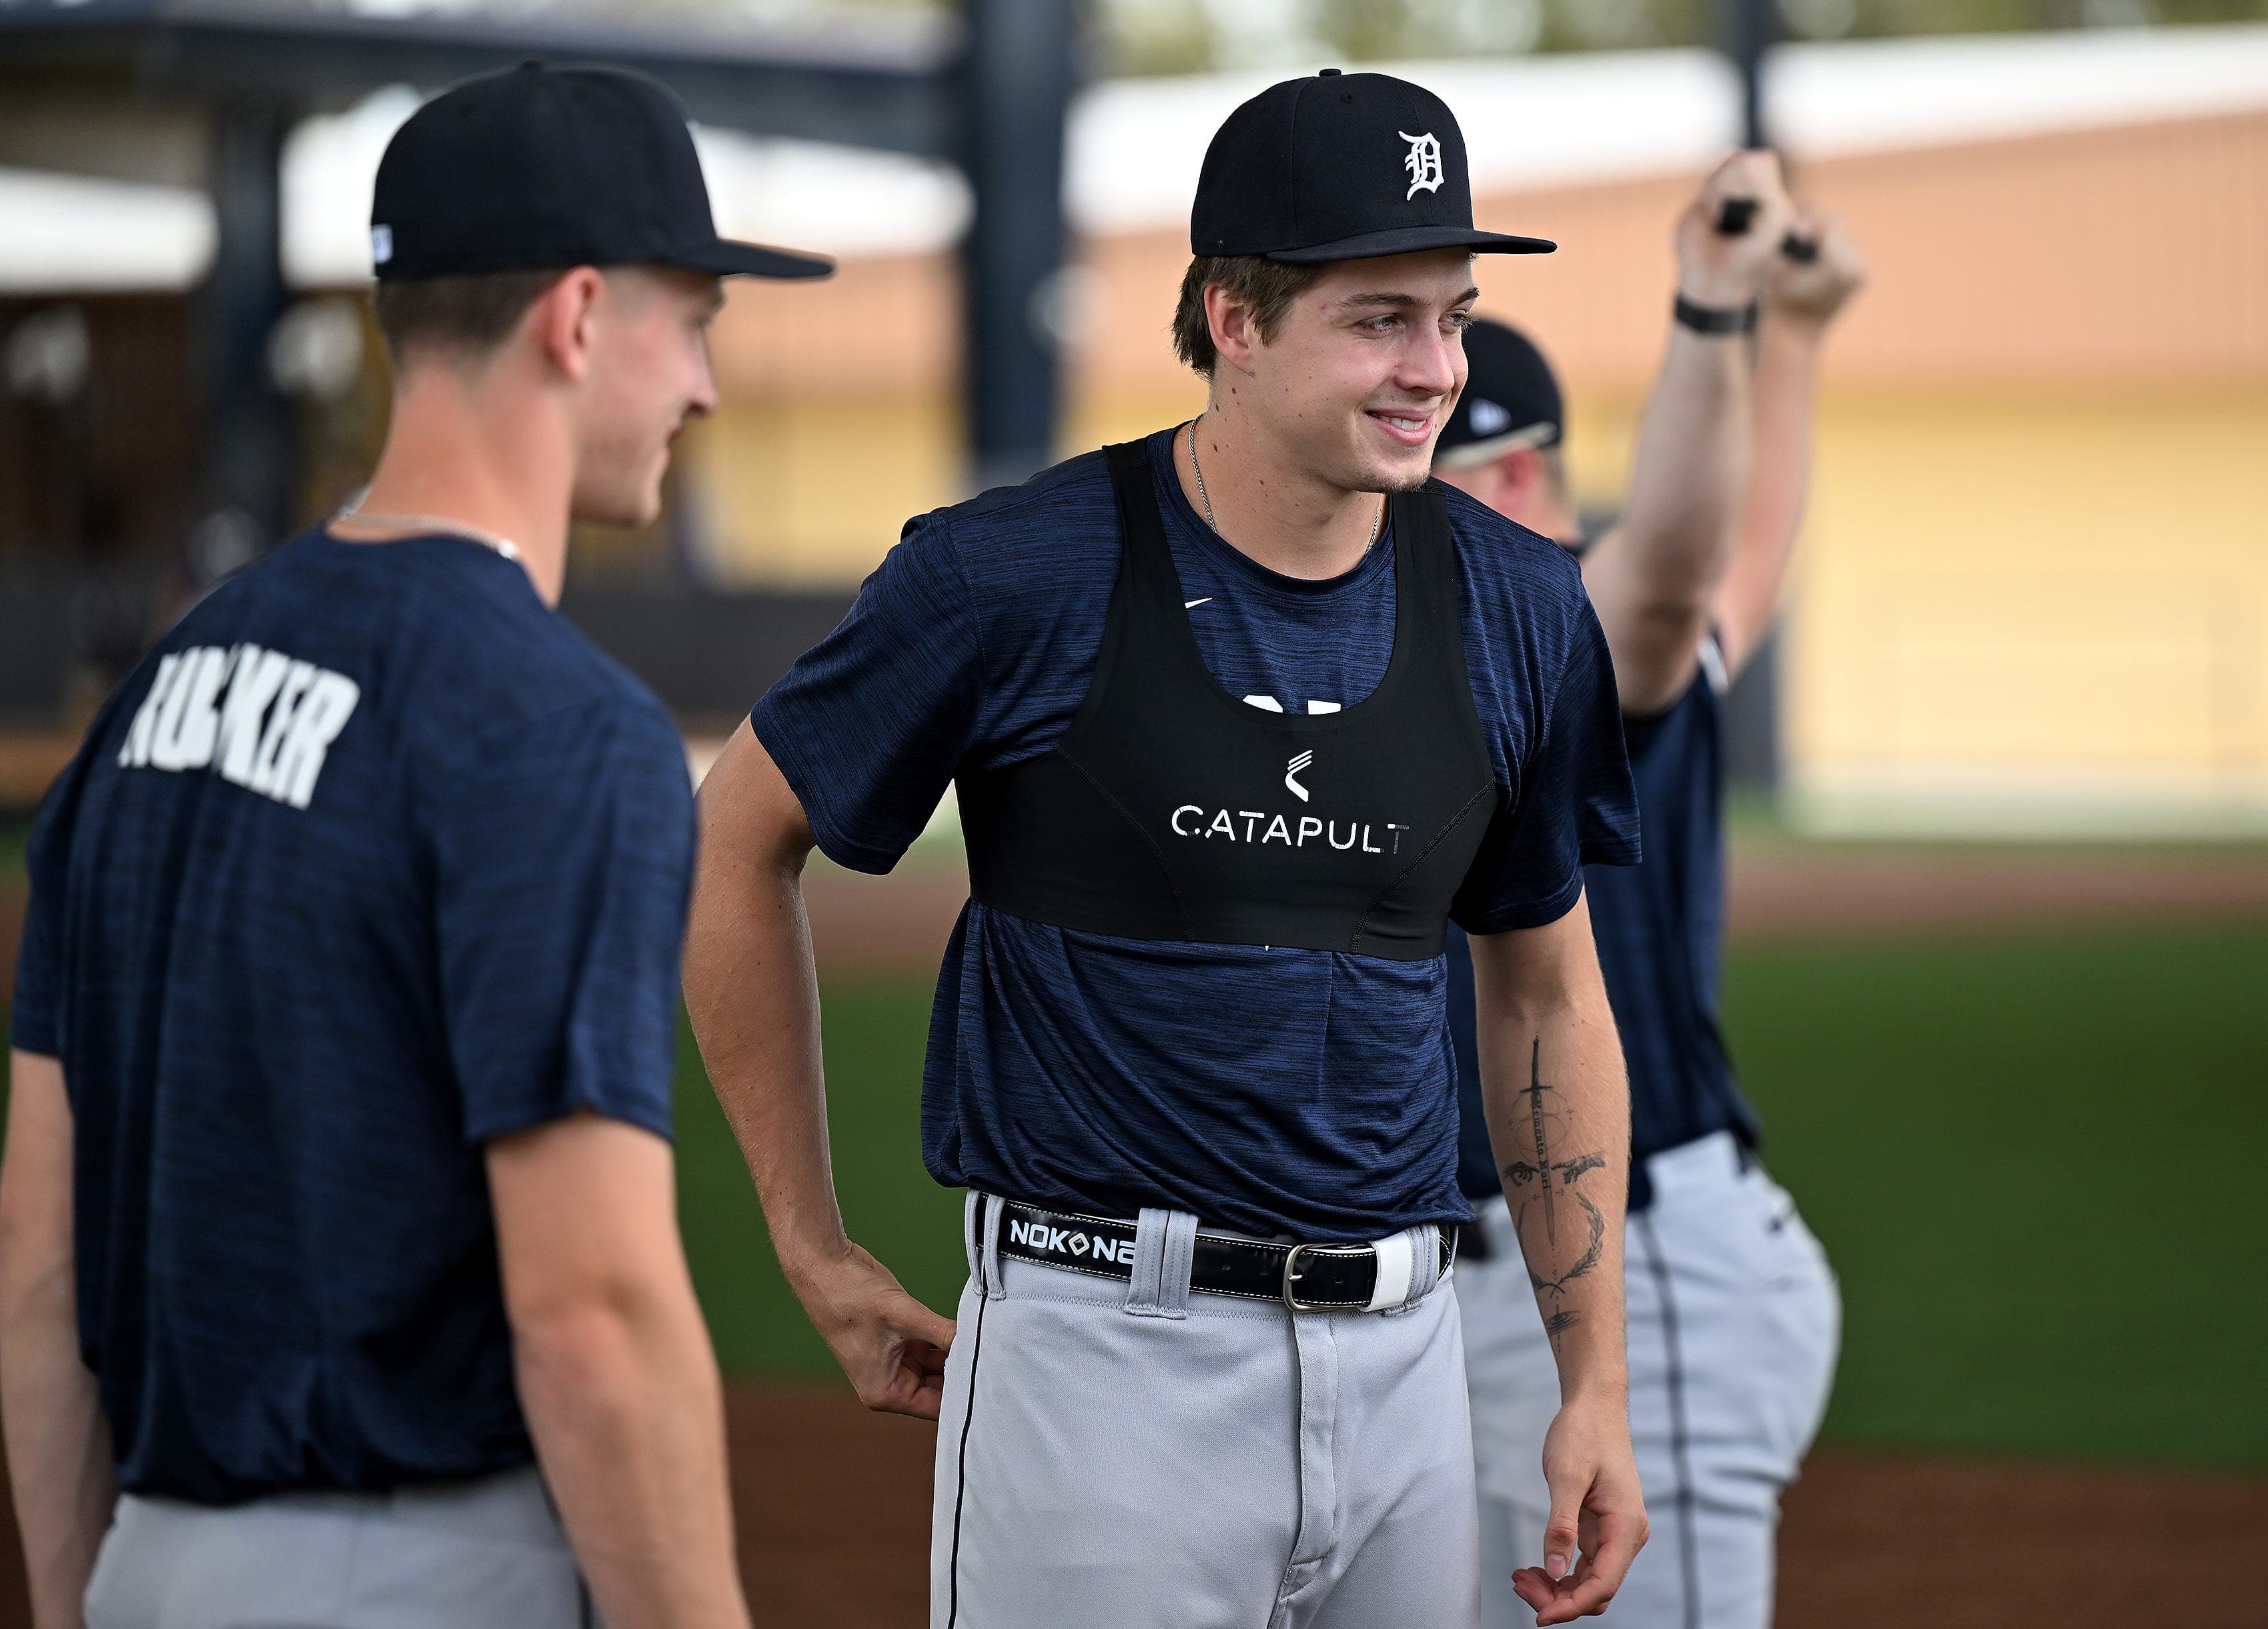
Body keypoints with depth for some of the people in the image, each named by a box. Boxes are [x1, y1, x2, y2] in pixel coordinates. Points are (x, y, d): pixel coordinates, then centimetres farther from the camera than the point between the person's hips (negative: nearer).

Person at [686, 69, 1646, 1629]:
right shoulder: (1016, 580, -9)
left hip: (1401, 1362, 5)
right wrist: (818, 1256, 4)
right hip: (1107, 1358, -5)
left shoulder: (1518, 608, 5)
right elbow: (737, 842, 3)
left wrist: (1597, 1382, 11)